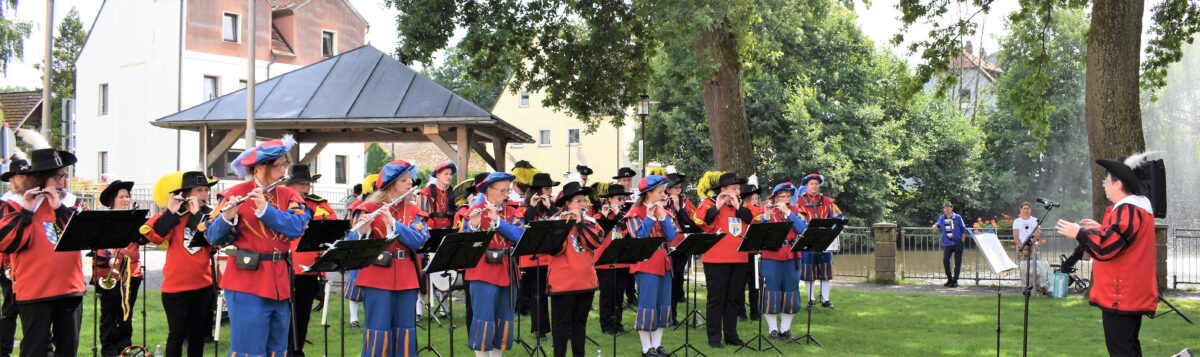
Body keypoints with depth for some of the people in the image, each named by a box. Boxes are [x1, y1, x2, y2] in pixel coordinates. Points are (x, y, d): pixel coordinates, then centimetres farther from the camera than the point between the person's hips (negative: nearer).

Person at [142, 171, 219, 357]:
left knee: (198, 333, 11)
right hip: (176, 285, -3)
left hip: (203, 285, 3)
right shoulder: (173, 215, -2)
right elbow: (154, 235, -18)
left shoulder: (210, 215, 4)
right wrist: (170, 212, -24)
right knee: (177, 333, 1)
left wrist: (197, 213, -18)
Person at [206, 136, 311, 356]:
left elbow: (297, 227, -10)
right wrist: (228, 218, -27)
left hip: (280, 284, 5)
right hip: (247, 285, -5)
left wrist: (264, 209, -22)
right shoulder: (234, 194, -4)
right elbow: (214, 238, -8)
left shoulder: (289, 196, 8)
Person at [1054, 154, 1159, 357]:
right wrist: (1101, 229, 20)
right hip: (1134, 294, 11)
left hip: (1121, 296, -11)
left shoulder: (1127, 210, -20)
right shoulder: (1138, 207, 14)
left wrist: (1079, 233, -15)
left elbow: (1106, 247, -27)